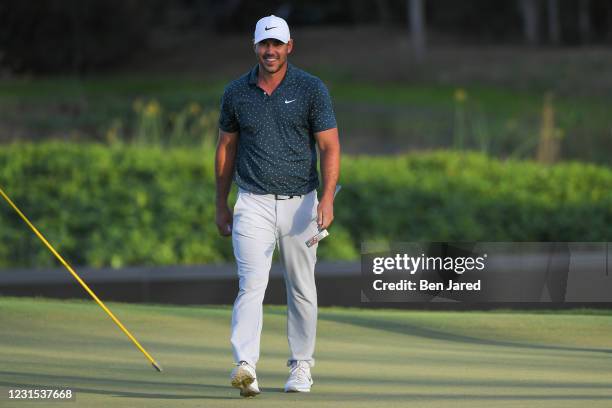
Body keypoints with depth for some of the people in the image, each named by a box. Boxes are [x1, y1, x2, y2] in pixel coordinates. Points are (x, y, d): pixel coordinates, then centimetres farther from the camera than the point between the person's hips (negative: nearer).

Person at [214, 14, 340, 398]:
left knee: (302, 290, 9)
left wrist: (327, 198, -19)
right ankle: (245, 366, -27)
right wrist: (222, 205, 15)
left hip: (300, 203, 0)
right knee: (251, 284, -15)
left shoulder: (312, 89, -3)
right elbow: (226, 148, 15)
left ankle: (301, 365, 23)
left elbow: (330, 147, -6)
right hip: (253, 204, 0)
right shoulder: (236, 92, 4)